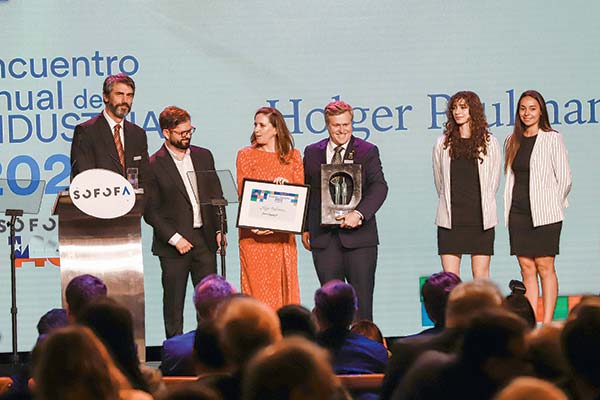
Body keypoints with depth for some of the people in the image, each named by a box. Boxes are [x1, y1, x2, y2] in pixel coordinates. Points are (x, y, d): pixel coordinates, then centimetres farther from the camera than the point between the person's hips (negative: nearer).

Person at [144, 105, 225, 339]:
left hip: (205, 240, 4)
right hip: (173, 245, -4)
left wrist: (219, 229, 7)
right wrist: (175, 239, -13)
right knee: (173, 303, 3)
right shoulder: (154, 166, -6)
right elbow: (150, 212, -6)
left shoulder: (203, 156, 10)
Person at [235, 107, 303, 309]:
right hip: (254, 235, -1)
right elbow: (242, 194, 0)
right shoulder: (245, 155, 6)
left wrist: (286, 184, -16)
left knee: (284, 286, 1)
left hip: (282, 234, 2)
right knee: (257, 287, -5)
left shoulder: (292, 156, 10)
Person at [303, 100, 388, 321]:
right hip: (324, 237, 2)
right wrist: (305, 227, 10)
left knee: (362, 297, -2)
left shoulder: (368, 151, 2)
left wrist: (359, 214, -23)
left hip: (359, 235, -2)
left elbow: (379, 187, -9)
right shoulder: (312, 153, 12)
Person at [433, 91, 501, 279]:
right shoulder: (443, 143, 6)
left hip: (481, 219, -1)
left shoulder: (489, 142, 3)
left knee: (481, 277, 1)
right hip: (450, 219, 1)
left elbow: (493, 181, 11)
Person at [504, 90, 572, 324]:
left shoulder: (552, 139, -1)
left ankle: (547, 324, -2)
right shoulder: (512, 142, 13)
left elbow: (564, 178, -1)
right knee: (526, 267, 3)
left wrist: (552, 206, 0)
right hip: (518, 214, 4)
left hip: (545, 214, -4)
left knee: (544, 266, -4)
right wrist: (509, 211, 10)